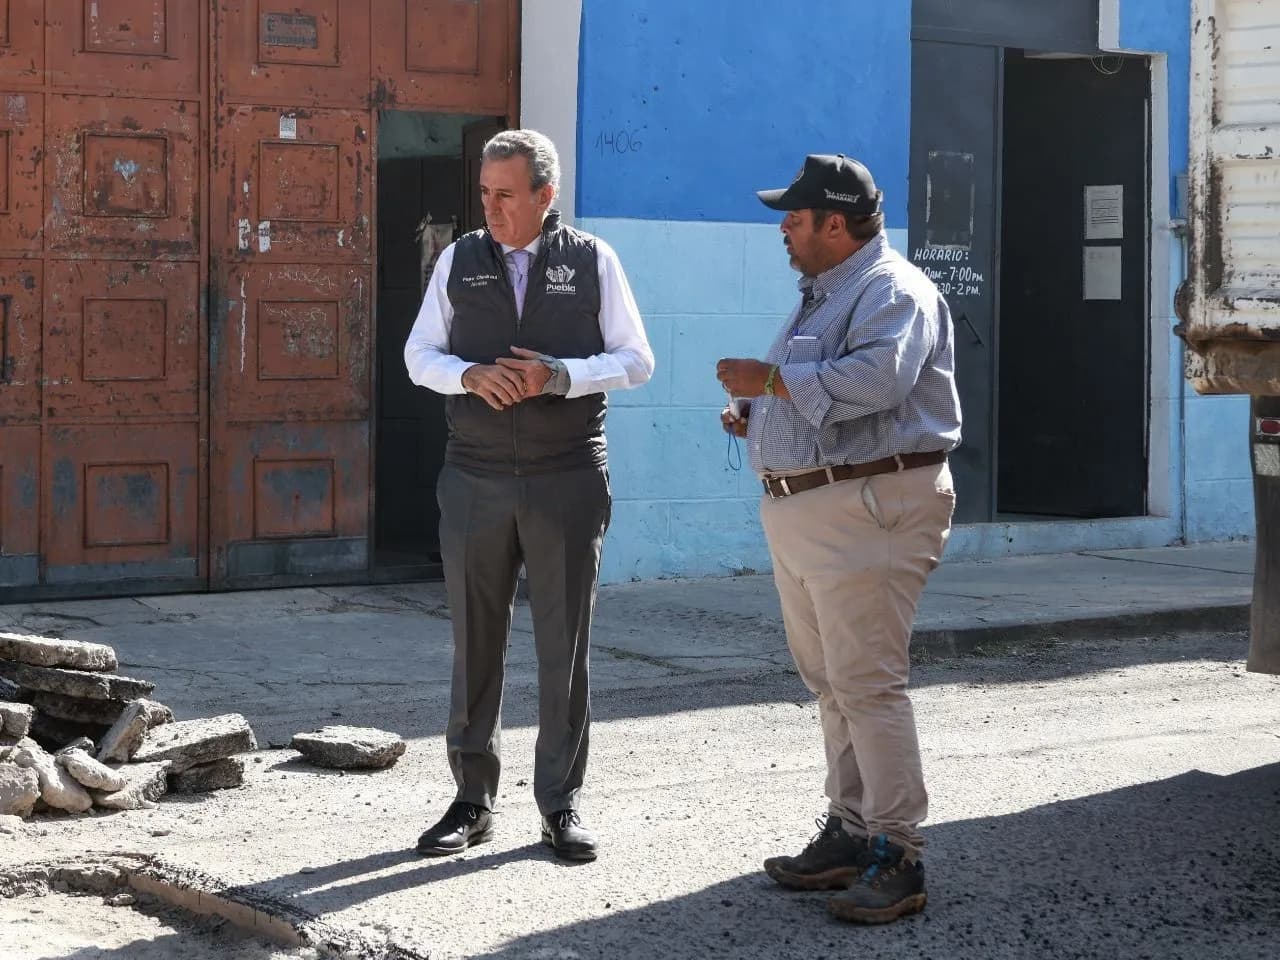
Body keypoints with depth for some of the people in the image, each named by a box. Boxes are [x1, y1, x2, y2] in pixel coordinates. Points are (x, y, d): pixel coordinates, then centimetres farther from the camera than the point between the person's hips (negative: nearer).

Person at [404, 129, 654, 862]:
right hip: (476, 479, 2)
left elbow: (636, 360, 1)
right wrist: (470, 375, -13)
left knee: (566, 646, 4)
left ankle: (561, 803, 14)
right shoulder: (458, 262, 5)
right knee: (475, 643, 6)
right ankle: (474, 800, 15)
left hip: (567, 479, -1)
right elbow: (419, 355, 8)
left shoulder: (593, 262, 0)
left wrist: (563, 376, -16)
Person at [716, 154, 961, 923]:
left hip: (869, 506, -10)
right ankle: (850, 832, 20)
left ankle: (897, 859, -7)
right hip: (801, 509, 10)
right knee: (831, 681, 12)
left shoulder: (893, 292, -11)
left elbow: (876, 377, -29)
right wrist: (755, 413, 10)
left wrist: (771, 380, -22)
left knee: (867, 683, -11)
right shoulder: (821, 296, 21)